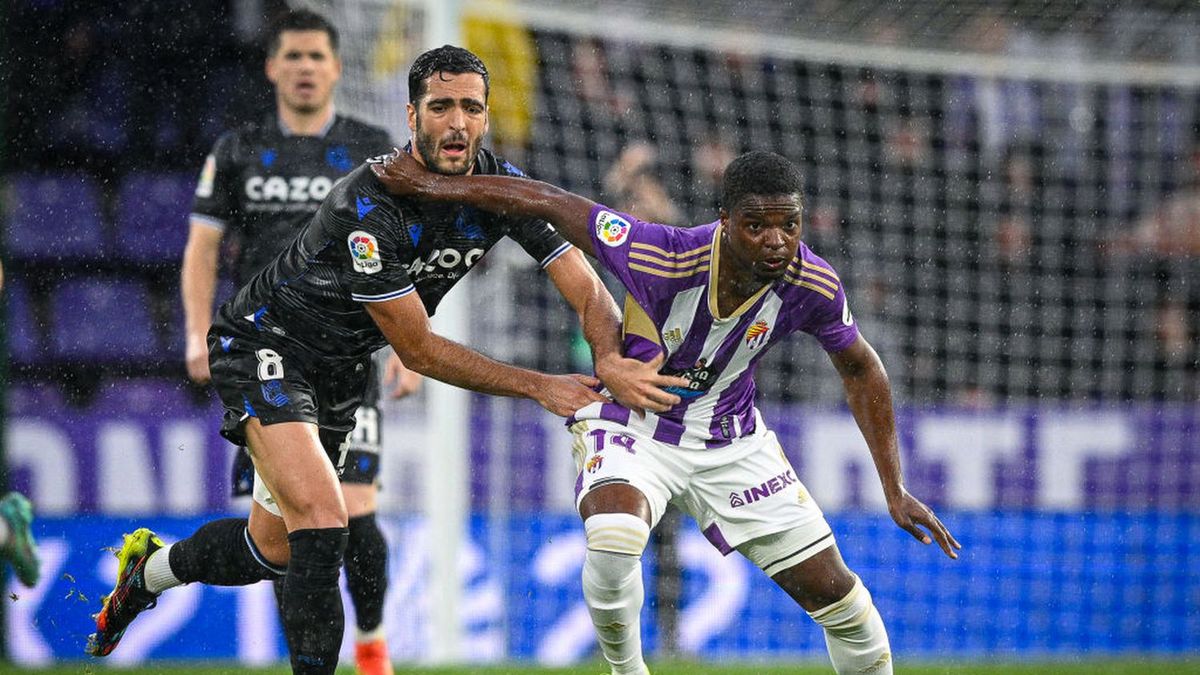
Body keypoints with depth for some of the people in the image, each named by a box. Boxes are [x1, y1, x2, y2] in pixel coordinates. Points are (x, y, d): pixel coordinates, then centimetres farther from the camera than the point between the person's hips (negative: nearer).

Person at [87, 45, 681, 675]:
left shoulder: (502, 186, -13)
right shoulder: (369, 205, -32)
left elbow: (589, 293, -14)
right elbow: (418, 350, -26)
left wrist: (610, 362, -37)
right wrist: (539, 387, -25)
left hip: (340, 369, 7)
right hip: (263, 344, -7)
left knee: (273, 548, 15)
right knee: (321, 523, -27)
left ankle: (147, 570, 42)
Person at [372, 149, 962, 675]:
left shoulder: (813, 286, -20)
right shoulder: (664, 259, -33)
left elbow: (859, 369, 0)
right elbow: (549, 204, -22)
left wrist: (894, 489, 0)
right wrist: (436, 187, -20)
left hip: (730, 439, 4)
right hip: (630, 427, -3)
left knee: (832, 588, 2)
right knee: (613, 541, -35)